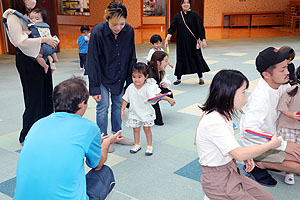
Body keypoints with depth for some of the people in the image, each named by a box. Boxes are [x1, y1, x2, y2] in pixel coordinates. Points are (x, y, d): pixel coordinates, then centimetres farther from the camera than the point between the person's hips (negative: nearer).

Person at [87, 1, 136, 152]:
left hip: (120, 76, 4)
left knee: (118, 104, 12)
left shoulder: (129, 31, -15)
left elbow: (131, 58, -3)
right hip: (102, 76, -4)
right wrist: (94, 88, -21)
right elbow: (93, 61, -21)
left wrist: (131, 81, -1)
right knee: (103, 107, -1)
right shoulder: (98, 32, -26)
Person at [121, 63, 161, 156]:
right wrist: (122, 110, 0)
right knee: (136, 128, 11)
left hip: (146, 113, -3)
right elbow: (126, 99, 2)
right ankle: (137, 145, 31)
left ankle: (149, 146, 20)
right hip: (134, 113, 3)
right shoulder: (130, 88, -6)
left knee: (147, 128, 4)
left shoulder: (148, 87, -15)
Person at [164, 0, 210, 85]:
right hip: (181, 42, 2)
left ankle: (200, 78, 20)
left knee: (197, 57, 4)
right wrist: (167, 39, -13)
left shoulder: (195, 15, -5)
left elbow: (200, 28, -6)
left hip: (193, 41, -2)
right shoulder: (178, 16, 2)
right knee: (181, 58, 6)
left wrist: (203, 40, -10)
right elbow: (172, 28, -3)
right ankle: (178, 79, 19)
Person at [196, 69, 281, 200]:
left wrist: (245, 156, -3)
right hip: (218, 181, -9)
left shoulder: (224, 114, 3)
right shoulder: (213, 121, -27)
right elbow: (239, 155, -29)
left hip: (232, 172, 9)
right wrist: (272, 144, -18)